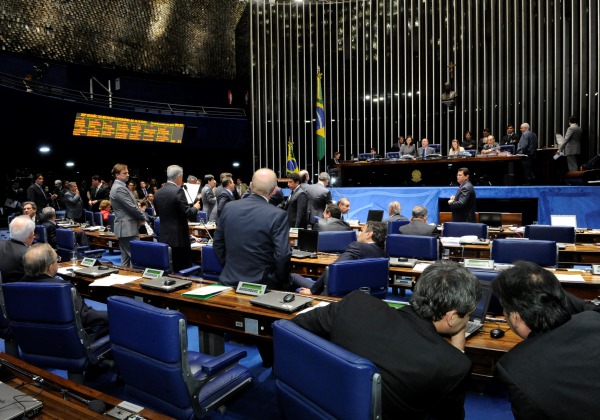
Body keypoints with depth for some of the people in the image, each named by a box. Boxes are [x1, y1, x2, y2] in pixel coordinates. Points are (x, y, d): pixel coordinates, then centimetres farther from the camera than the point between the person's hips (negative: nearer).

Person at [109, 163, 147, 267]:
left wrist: (140, 218, 5)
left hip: (126, 227, 11)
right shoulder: (119, 188, -16)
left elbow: (132, 204, 18)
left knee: (126, 257, 15)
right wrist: (143, 218, -4)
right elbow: (132, 207, -20)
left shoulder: (120, 187, 16)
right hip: (127, 227, -11)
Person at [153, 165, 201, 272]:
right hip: (179, 237, -7)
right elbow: (187, 213, -16)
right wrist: (195, 207, 2)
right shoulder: (178, 191, -15)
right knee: (183, 270, 3)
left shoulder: (158, 193, 6)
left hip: (164, 237, 7)